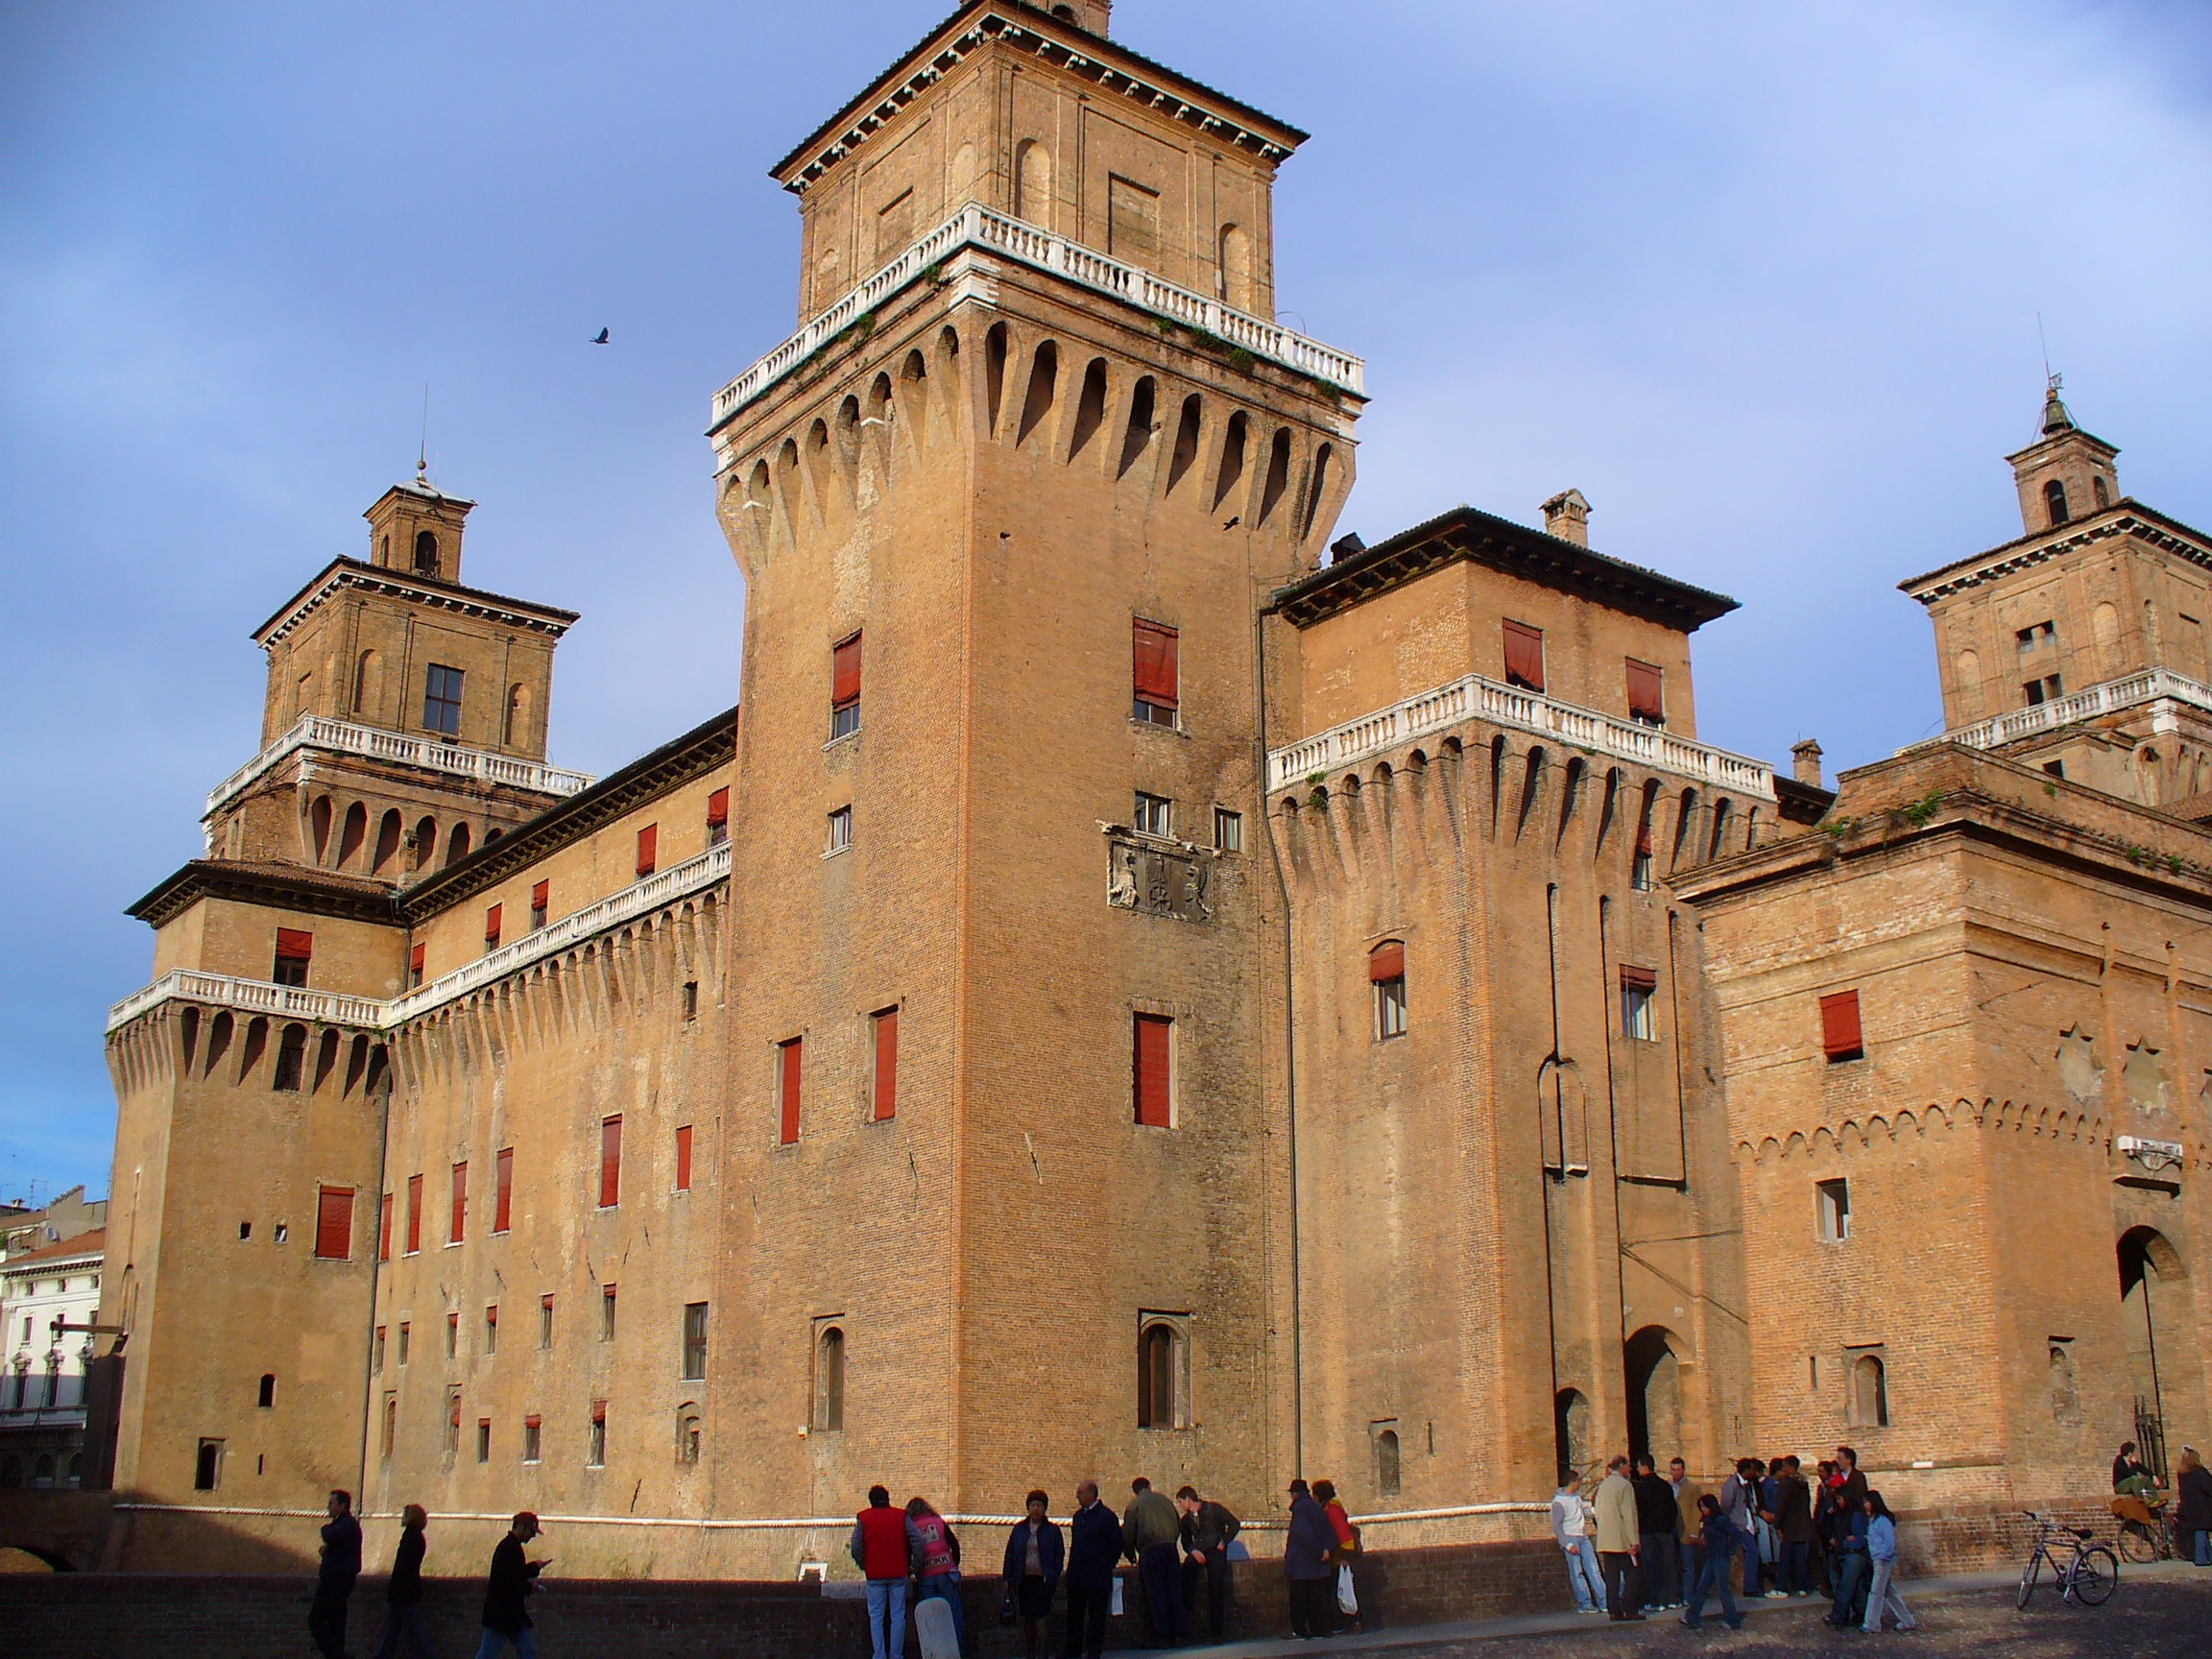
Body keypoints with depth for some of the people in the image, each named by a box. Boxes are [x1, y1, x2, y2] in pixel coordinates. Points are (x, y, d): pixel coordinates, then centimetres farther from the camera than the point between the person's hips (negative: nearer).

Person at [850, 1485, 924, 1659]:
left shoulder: (863, 1518, 2)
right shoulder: (901, 1516, 3)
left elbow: (855, 1548, -6)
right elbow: (918, 1541, -5)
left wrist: (863, 1566, 8)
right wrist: (914, 1565, 4)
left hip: (875, 1575, 0)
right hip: (898, 1574, 0)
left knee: (876, 1617, 5)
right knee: (898, 1616, 5)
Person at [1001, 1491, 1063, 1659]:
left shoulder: (1052, 1530, 1)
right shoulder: (1019, 1529, 8)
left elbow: (1060, 1555, 3)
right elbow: (1010, 1553, 10)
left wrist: (1054, 1576, -6)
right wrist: (1007, 1577, 5)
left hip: (1043, 1580, -3)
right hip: (1023, 1580, 3)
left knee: (1040, 1618, -8)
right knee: (1026, 1619, 9)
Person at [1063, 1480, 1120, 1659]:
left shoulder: (1106, 1516, -10)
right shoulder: (1078, 1515, 12)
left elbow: (1117, 1544, -8)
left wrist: (1106, 1566, -1)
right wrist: (1073, 1567, 15)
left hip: (1097, 1577, -7)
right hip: (1076, 1576, 7)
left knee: (1096, 1616, 2)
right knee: (1074, 1615, 10)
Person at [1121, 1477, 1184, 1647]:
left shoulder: (1134, 1504, 5)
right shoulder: (1164, 1500, 18)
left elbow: (1128, 1533, 1)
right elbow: (1179, 1526, 21)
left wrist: (1130, 1555, 15)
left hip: (1150, 1550, -4)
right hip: (1170, 1548, 4)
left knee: (1156, 1595, -1)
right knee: (1175, 1593, 7)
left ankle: (1161, 1638, -4)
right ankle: (1177, 1637, 8)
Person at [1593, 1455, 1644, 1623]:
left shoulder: (1603, 1486, 14)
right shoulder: (1625, 1485, -9)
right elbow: (1629, 1515, -13)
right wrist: (1634, 1541, -13)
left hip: (1605, 1540, 7)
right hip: (1622, 1539, -7)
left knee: (1611, 1577, 6)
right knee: (1631, 1575, 0)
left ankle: (1614, 1611, 3)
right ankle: (1629, 1610, -6)